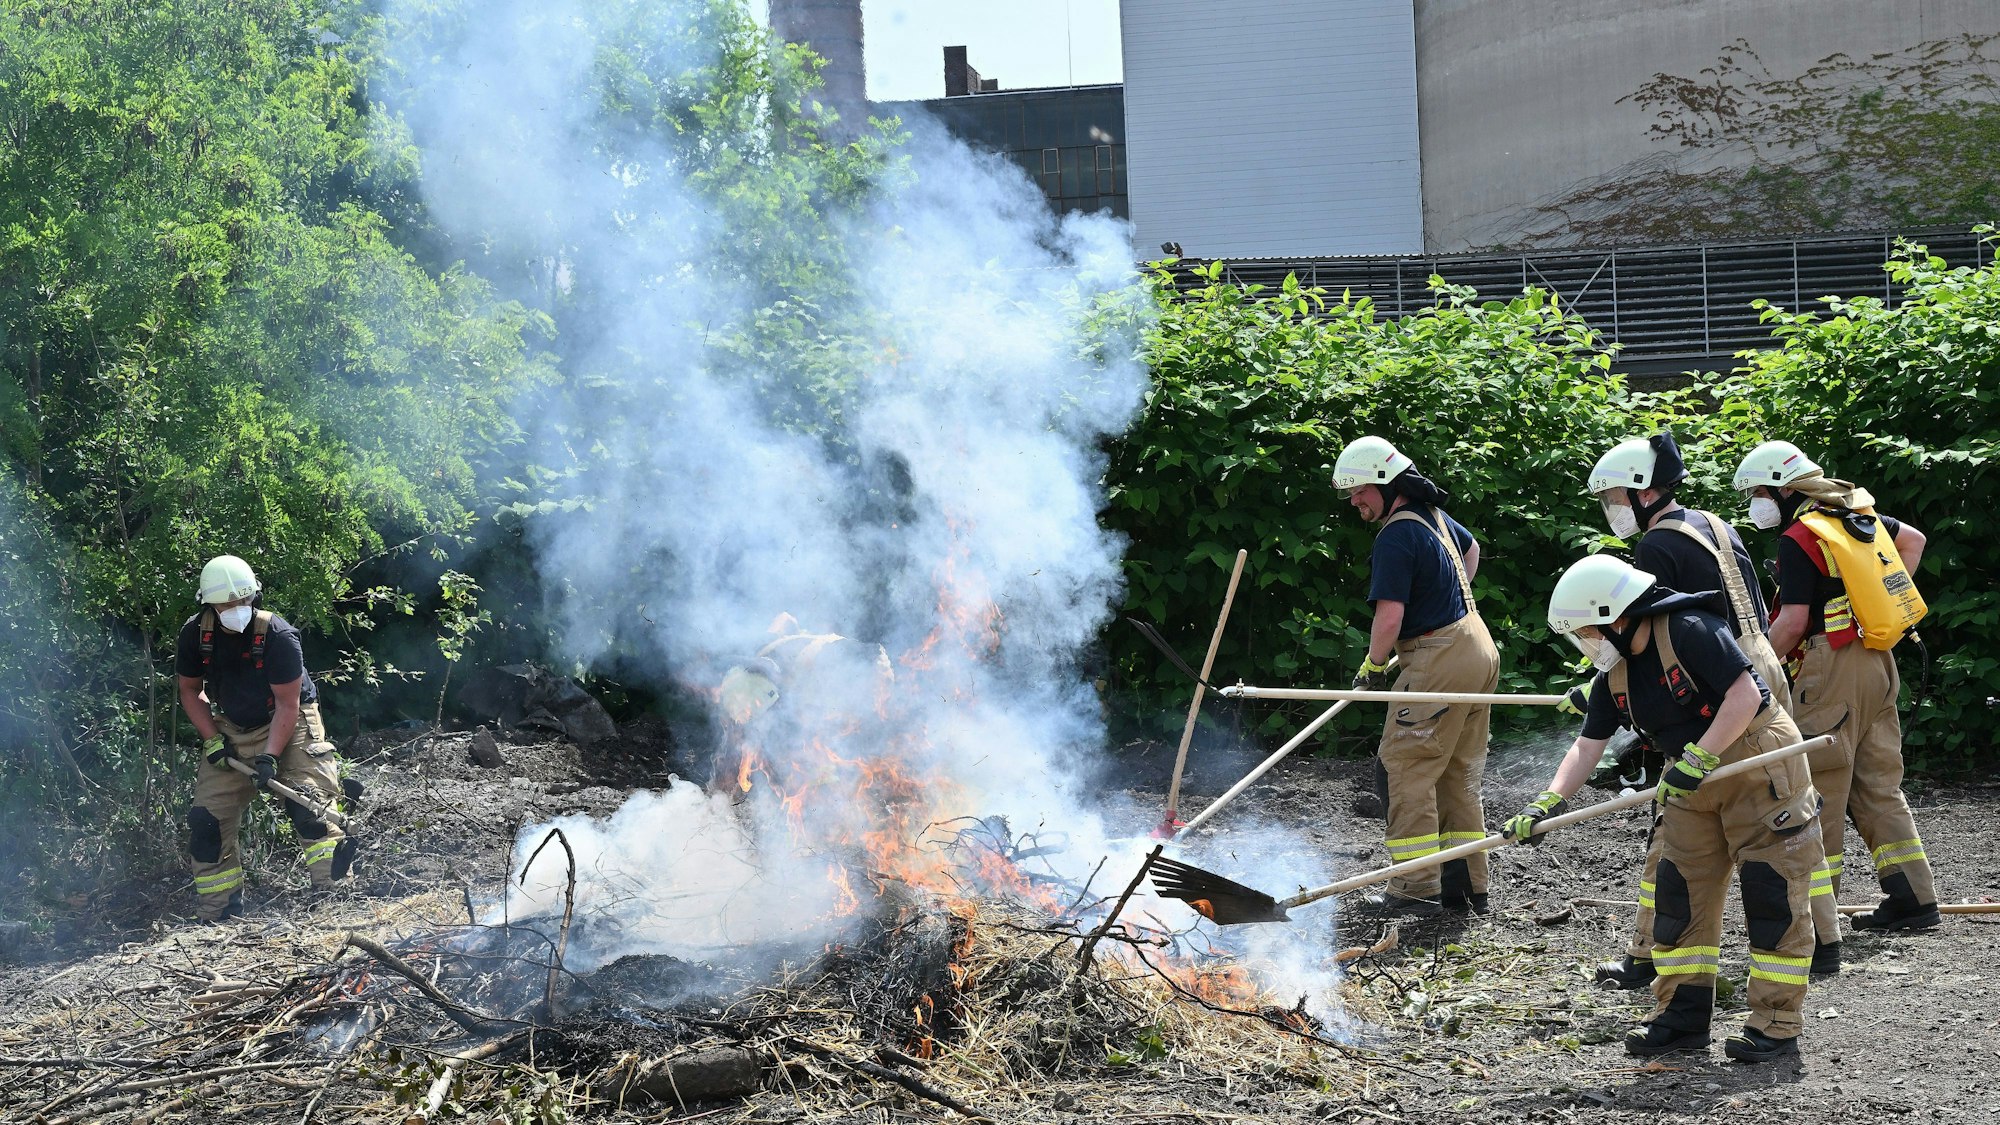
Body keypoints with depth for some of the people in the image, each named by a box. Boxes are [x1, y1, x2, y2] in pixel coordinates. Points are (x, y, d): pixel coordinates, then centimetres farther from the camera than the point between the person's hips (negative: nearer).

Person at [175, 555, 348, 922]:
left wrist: (270, 757, -28)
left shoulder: (277, 635, -23)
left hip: (288, 726, -5)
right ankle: (215, 916, 10)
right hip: (231, 731, 5)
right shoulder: (195, 635, -10)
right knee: (207, 819, -1)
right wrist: (212, 740, -7)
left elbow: (287, 704, -20)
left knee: (306, 802, -25)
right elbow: (190, 691, 5)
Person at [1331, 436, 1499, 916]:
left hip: (1440, 661, -10)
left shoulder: (1396, 537, -17)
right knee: (1458, 774, 14)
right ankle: (1467, 885, 18)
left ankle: (1417, 887, -6)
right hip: (1478, 647, 10)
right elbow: (1472, 548, 35)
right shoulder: (1432, 513, 12)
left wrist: (1373, 666, -5)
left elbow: (1389, 617, -22)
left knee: (1404, 769, -5)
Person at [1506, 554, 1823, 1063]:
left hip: (1759, 762, -8)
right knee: (1679, 893, 7)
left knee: (1772, 896, -4)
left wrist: (1697, 760, -26)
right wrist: (1546, 804, -7)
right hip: (1695, 780, 9)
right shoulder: (1614, 676, 5)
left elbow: (1745, 696, -25)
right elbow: (1587, 746, 5)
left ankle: (1776, 1026, 1)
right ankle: (1683, 1017, 15)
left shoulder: (1691, 631, -20)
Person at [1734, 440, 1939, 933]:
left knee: (1820, 786, -2)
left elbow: (1793, 620, -17)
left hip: (1834, 666, -8)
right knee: (1879, 785, 12)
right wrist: (1882, 601, 22)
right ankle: (1913, 898, 11)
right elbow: (1913, 540, 27)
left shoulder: (1799, 538, -13)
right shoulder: (1858, 510, 12)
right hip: (1878, 663, 8)